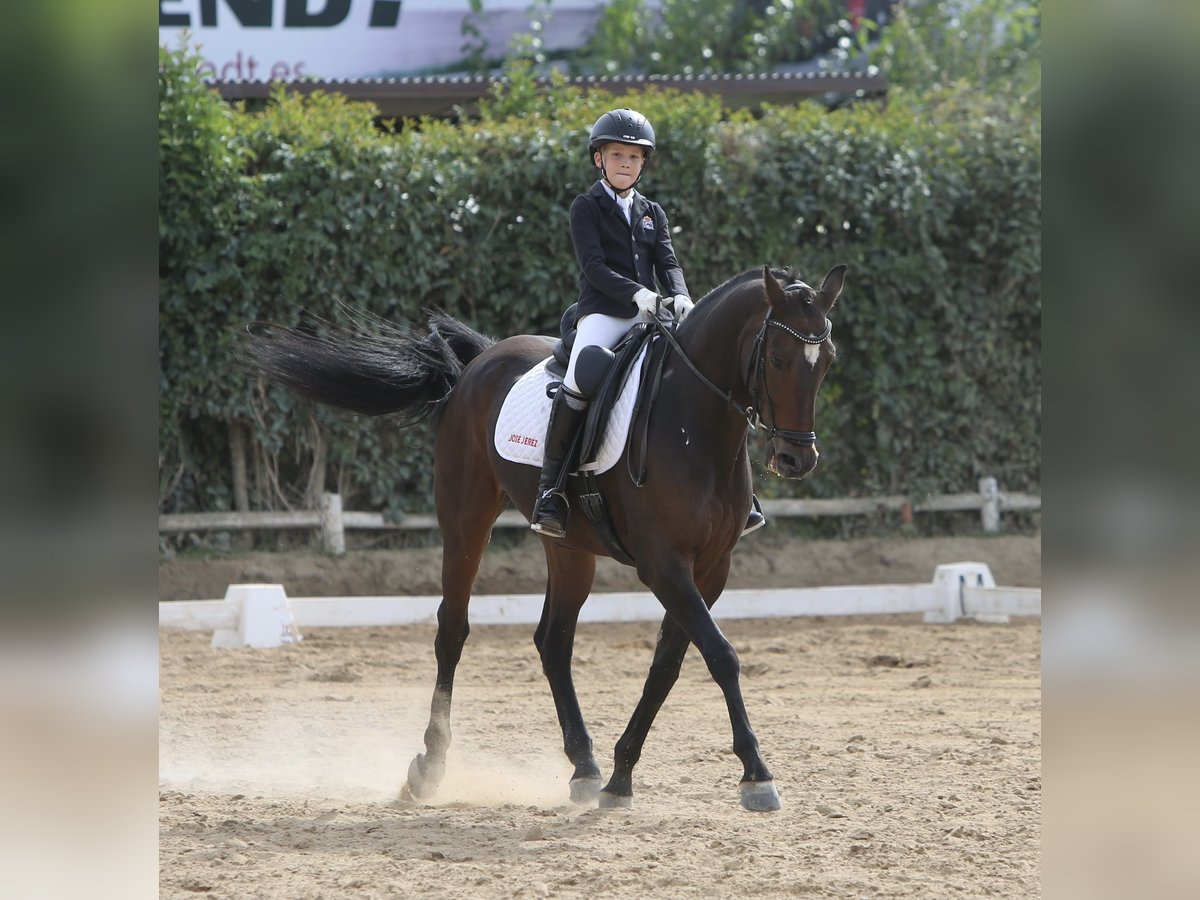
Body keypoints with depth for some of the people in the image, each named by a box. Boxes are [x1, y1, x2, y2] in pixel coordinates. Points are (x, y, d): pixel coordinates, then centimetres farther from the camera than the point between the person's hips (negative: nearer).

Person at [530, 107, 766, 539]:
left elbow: (668, 262, 8)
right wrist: (636, 293, -23)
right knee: (577, 384, -31)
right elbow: (594, 266, -9)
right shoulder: (586, 208, 4)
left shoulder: (651, 213, 19)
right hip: (603, 313, -5)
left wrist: (680, 297, -14)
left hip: (650, 316, 5)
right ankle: (550, 488, -24)